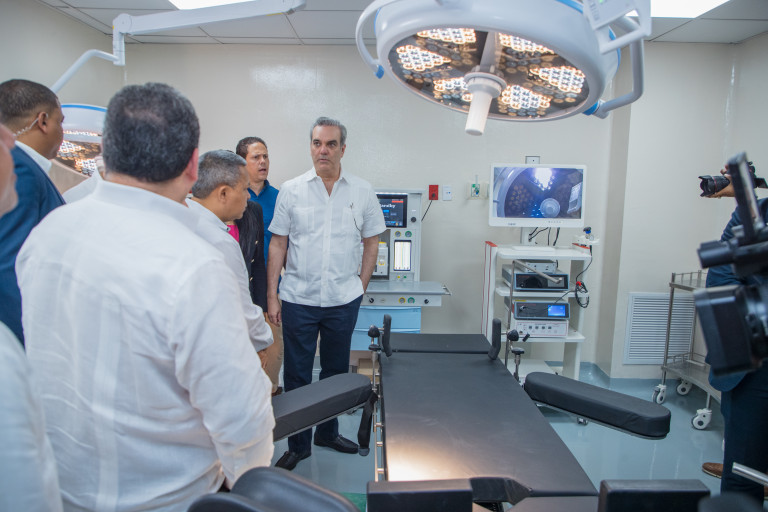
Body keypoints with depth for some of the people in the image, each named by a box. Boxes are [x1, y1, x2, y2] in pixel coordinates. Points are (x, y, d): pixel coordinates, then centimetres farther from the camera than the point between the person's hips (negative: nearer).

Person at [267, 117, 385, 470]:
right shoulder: (291, 190, 0)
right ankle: (298, 444, 24)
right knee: (296, 375, 7)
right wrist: (272, 296, -2)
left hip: (343, 299, 2)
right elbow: (278, 245, 1)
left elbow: (371, 243, 8)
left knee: (336, 371, 16)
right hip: (298, 299, -1)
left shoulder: (362, 192, 2)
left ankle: (327, 432, 36)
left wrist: (361, 288, 3)